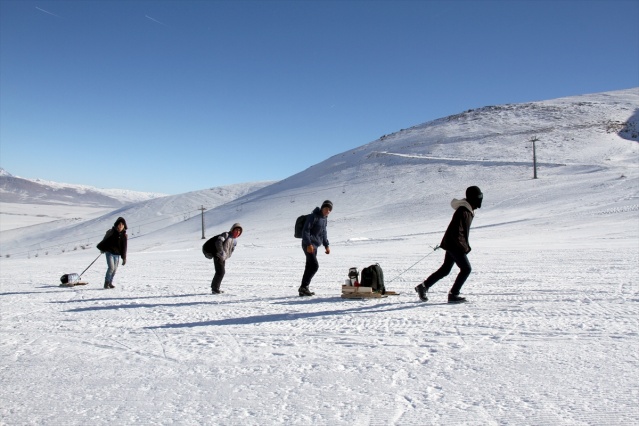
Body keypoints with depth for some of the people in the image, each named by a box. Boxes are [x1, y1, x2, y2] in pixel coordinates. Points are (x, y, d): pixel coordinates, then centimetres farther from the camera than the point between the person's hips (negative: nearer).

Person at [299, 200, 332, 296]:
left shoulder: (325, 218, 14)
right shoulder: (313, 217, -13)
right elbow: (305, 231, -18)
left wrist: (326, 245, 21)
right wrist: (309, 244, -25)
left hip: (315, 246, 9)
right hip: (308, 245, -9)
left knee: (310, 267, 9)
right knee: (314, 265, -16)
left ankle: (303, 289, 15)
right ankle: (304, 287, -11)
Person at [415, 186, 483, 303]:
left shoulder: (468, 210, 11)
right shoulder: (463, 211, -22)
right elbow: (457, 232, -26)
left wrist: (465, 245, 16)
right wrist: (465, 247, -20)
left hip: (452, 244, 10)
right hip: (454, 244, -10)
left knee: (445, 269, 15)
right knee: (466, 269, -7)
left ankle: (423, 286, 21)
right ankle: (453, 294, -1)